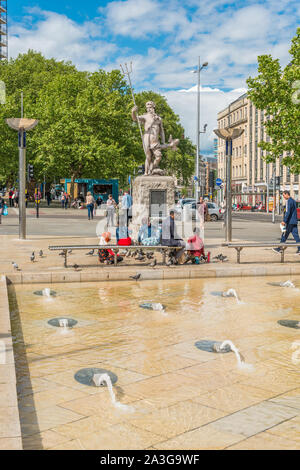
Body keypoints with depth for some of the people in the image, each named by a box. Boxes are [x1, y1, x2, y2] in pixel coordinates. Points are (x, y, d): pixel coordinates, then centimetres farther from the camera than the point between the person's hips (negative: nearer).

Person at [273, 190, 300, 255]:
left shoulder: (289, 201, -13)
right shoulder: (293, 201, 17)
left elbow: (288, 212, -21)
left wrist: (284, 221, -23)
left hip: (290, 221, -9)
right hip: (294, 221, 9)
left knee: (284, 235, -1)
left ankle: (279, 248, 6)